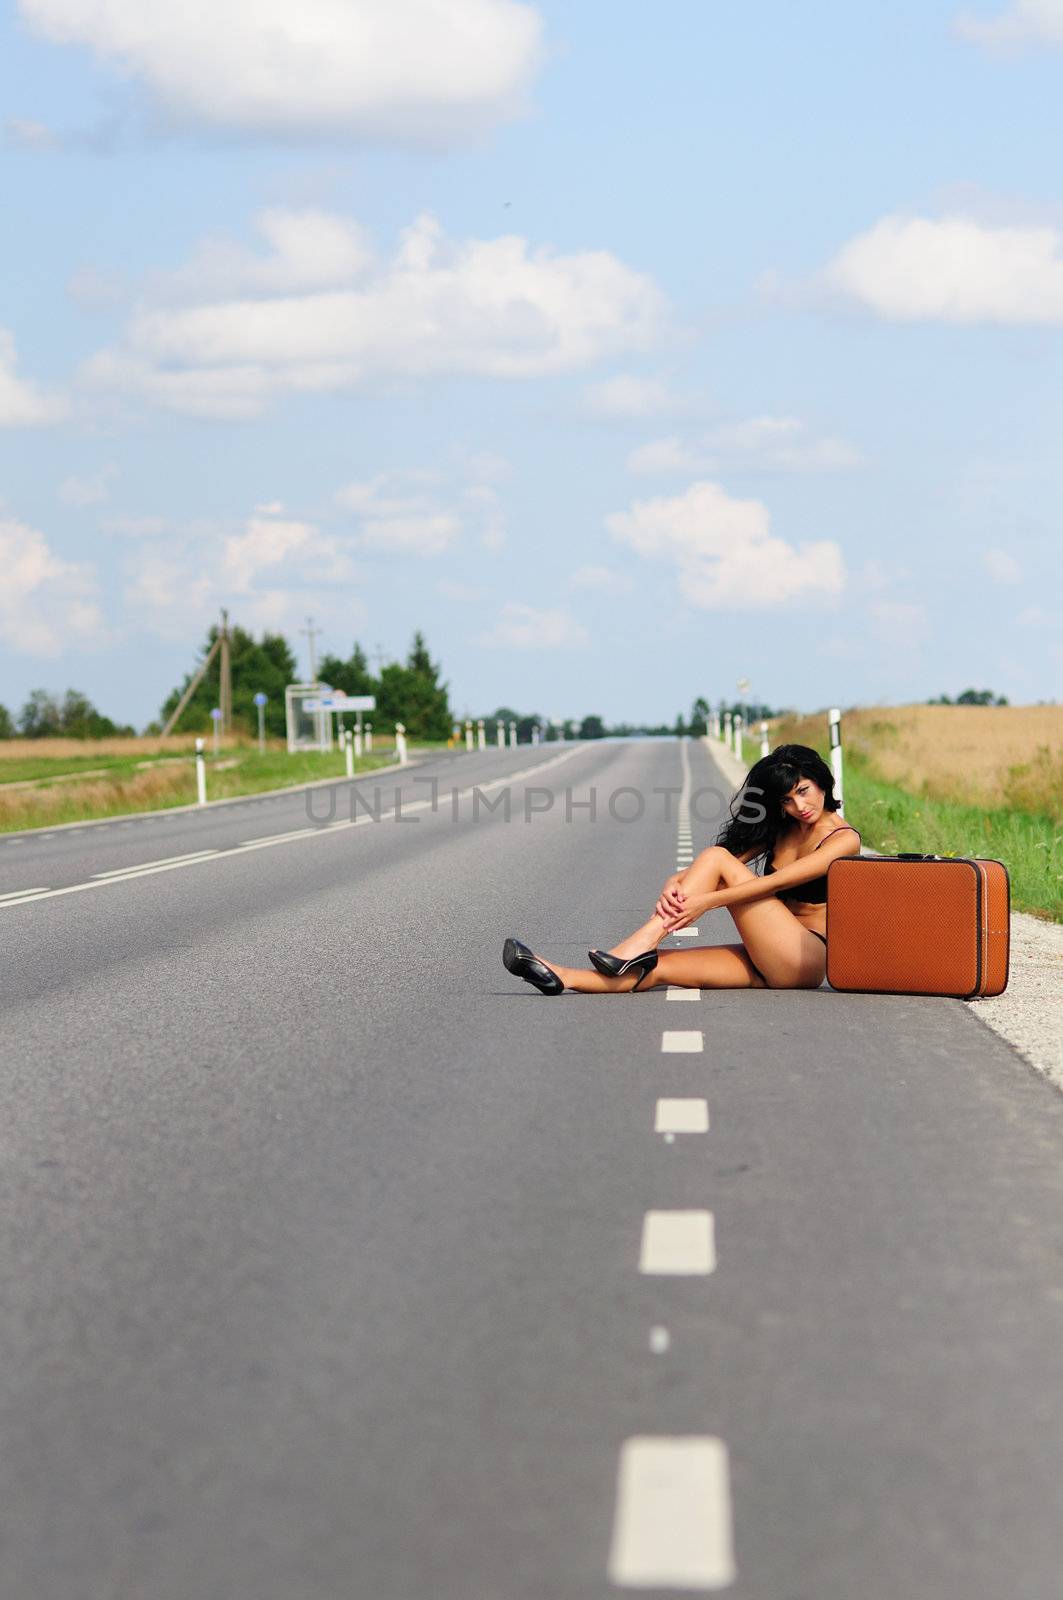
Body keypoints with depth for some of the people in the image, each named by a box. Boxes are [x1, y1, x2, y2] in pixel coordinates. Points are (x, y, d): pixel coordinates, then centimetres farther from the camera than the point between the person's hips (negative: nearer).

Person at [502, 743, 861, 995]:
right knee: (661, 967, -14)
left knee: (716, 858, -18)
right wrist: (676, 884, -16)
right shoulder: (781, 830, 17)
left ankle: (638, 947, -26)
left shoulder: (843, 839, -5)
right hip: (769, 964, 7)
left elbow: (778, 881, -18)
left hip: (805, 959, -7)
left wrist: (707, 900, -27)